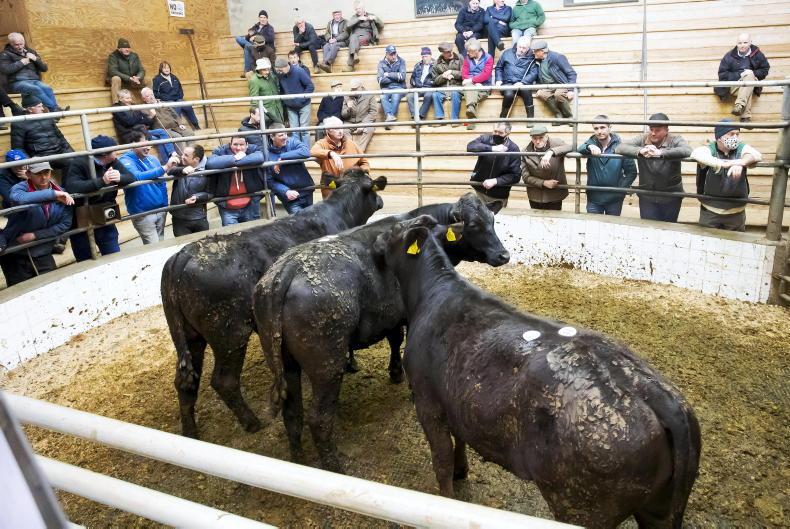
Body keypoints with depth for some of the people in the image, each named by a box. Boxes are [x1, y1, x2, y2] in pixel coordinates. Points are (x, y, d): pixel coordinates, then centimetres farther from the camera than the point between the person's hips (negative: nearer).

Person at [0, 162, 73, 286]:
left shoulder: (61, 195, -2)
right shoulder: (20, 187, -11)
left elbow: (65, 224, -5)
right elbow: (19, 198, -36)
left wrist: (35, 235, -13)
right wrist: (53, 194, -36)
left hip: (43, 255, 2)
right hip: (15, 255, -2)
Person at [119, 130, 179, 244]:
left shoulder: (152, 159, 5)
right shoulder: (125, 161, -13)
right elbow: (137, 177, -34)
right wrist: (165, 168, -36)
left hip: (161, 210, 6)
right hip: (143, 213, -6)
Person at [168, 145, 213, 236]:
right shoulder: (180, 166, 0)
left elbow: (210, 193, 1)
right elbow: (169, 171, -21)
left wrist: (197, 197, -16)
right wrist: (182, 170, -39)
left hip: (199, 219, -1)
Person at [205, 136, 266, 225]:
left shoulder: (253, 150, -1)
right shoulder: (221, 152, -4)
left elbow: (260, 157, -26)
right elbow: (210, 163, -26)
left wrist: (238, 162, -30)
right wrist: (234, 158, -26)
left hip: (251, 206, 2)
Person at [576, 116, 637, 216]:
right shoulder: (591, 142, -2)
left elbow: (631, 172, -5)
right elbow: (579, 149, -24)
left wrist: (621, 189, -12)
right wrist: (589, 147, -44)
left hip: (614, 198, -1)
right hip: (594, 197, 1)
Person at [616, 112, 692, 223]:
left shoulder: (675, 140, -8)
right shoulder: (641, 139, -3)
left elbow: (687, 151, -29)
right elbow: (619, 148, -15)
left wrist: (660, 153, -40)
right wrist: (640, 151, -32)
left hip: (671, 197, -1)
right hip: (647, 197, 1)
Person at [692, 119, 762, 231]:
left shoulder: (741, 149, -4)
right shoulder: (710, 150, -12)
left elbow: (757, 155, -24)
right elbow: (696, 153, -35)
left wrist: (740, 162, -45)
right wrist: (723, 163, -45)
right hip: (710, 211, -2)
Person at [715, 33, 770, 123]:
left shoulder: (757, 54, 5)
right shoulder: (729, 56, -1)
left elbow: (765, 70, 11)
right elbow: (722, 74, -4)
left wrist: (753, 73, -11)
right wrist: (739, 75, -17)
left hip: (751, 84, 2)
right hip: (734, 85, -2)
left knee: (749, 76, -35)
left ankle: (739, 106, -47)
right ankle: (746, 117, -44)